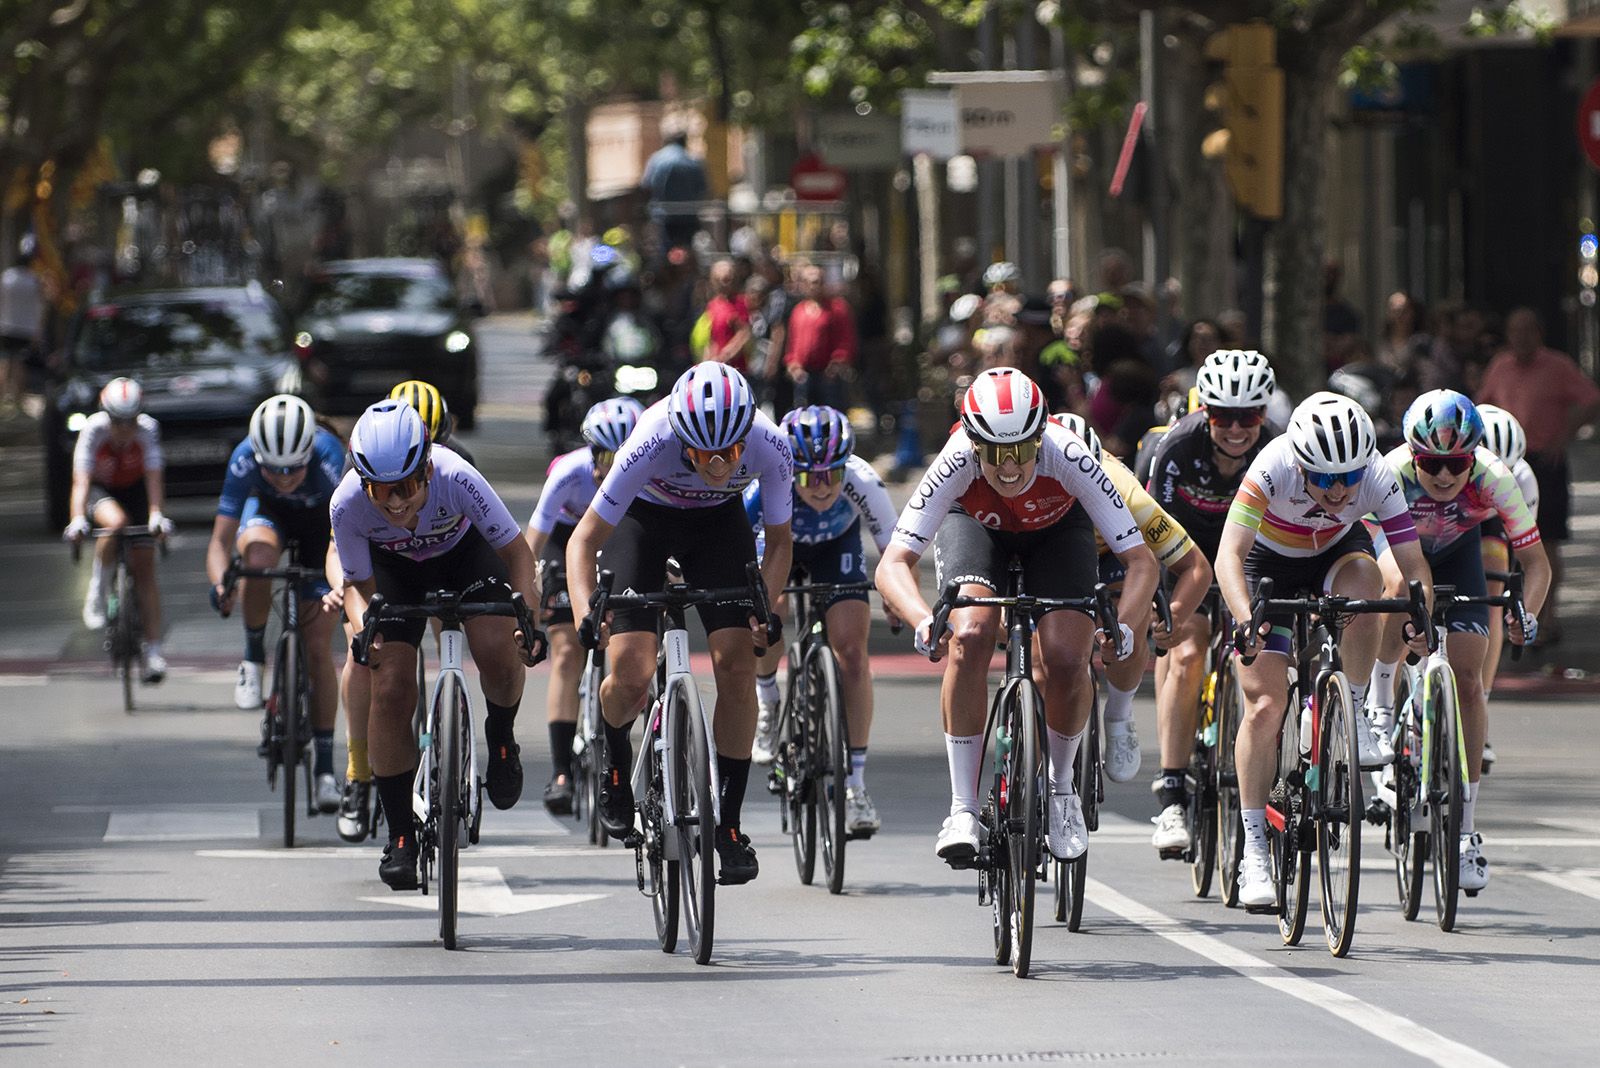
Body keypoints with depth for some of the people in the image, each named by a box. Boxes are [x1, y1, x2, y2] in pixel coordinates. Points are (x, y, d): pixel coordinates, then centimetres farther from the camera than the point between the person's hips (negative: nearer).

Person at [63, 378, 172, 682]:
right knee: (116, 522, -37)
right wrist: (77, 519, -47)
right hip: (100, 491, -1)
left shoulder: (148, 429, -26)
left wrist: (156, 515, -46)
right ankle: (96, 591, -14)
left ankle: (153, 650, -7)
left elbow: (154, 476, -32)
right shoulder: (94, 429, -28)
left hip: (134, 491, 1)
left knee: (144, 566, -8)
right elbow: (81, 478, -34)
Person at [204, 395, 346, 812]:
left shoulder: (328, 457, -38)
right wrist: (220, 583, -51)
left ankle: (324, 765, 4)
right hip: (267, 511, 1)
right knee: (258, 556, -38)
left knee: (319, 649, -6)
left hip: (319, 520, -1)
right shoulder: (245, 461, -34)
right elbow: (220, 539, -32)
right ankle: (253, 657, -12)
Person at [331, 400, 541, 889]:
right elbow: (359, 584, -16)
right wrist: (364, 627, -37)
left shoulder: (456, 479, -37)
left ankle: (501, 738, 8)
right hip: (394, 568, 1)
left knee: (497, 652, -27)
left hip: (464, 552, -1)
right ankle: (400, 838, -1)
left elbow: (516, 550, -23)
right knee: (391, 691, -14)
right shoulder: (348, 504, -33)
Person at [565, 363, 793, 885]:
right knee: (632, 674, -15)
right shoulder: (652, 444, -38)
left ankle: (728, 822, -2)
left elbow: (779, 539, -13)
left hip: (719, 523, 2)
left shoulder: (770, 447, -32)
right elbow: (584, 540, -28)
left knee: (736, 662, -14)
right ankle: (616, 758, 21)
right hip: (643, 518, -2)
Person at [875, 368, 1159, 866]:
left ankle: (1060, 785, 9)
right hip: (974, 522, 0)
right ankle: (963, 809, -18)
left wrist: (1124, 627, -54)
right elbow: (893, 563, -41)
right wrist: (924, 620, -60)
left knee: (1066, 659, -20)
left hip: (1056, 526, 0)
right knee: (970, 637, -26)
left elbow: (1141, 560, -37)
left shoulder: (1069, 458, -39)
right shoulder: (956, 463, -38)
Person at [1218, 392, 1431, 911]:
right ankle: (1253, 847, -5)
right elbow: (1229, 556, -42)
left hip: (1336, 553, 2)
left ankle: (1353, 713, -15)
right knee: (1265, 702, -12)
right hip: (1269, 562, -2)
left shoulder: (1377, 475, -29)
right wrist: (1247, 620, -57)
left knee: (1363, 580, -35)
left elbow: (1413, 562, -27)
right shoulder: (1273, 467, -36)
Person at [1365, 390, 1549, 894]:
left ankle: (1464, 827, -2)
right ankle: (1379, 702, -15)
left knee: (1467, 680, -9)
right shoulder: (1391, 474, -37)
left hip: (1456, 550, 1)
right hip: (1394, 544, -1)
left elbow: (1535, 560, -27)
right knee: (1406, 586, -39)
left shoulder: (1493, 478, -33)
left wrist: (1526, 613, -44)